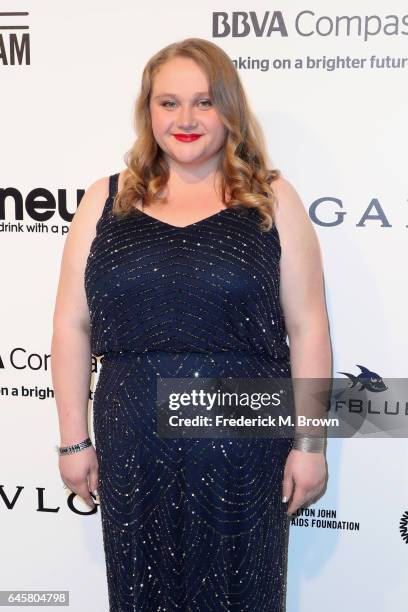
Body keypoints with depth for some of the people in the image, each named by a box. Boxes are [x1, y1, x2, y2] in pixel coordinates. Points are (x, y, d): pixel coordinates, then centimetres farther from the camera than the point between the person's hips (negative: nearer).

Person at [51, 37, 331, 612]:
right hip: (133, 451, 2)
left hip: (244, 450, -1)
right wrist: (74, 439, 3)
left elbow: (307, 327, -1)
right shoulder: (107, 201, 5)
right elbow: (72, 325, 5)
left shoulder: (273, 199, 1)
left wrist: (310, 442, -2)